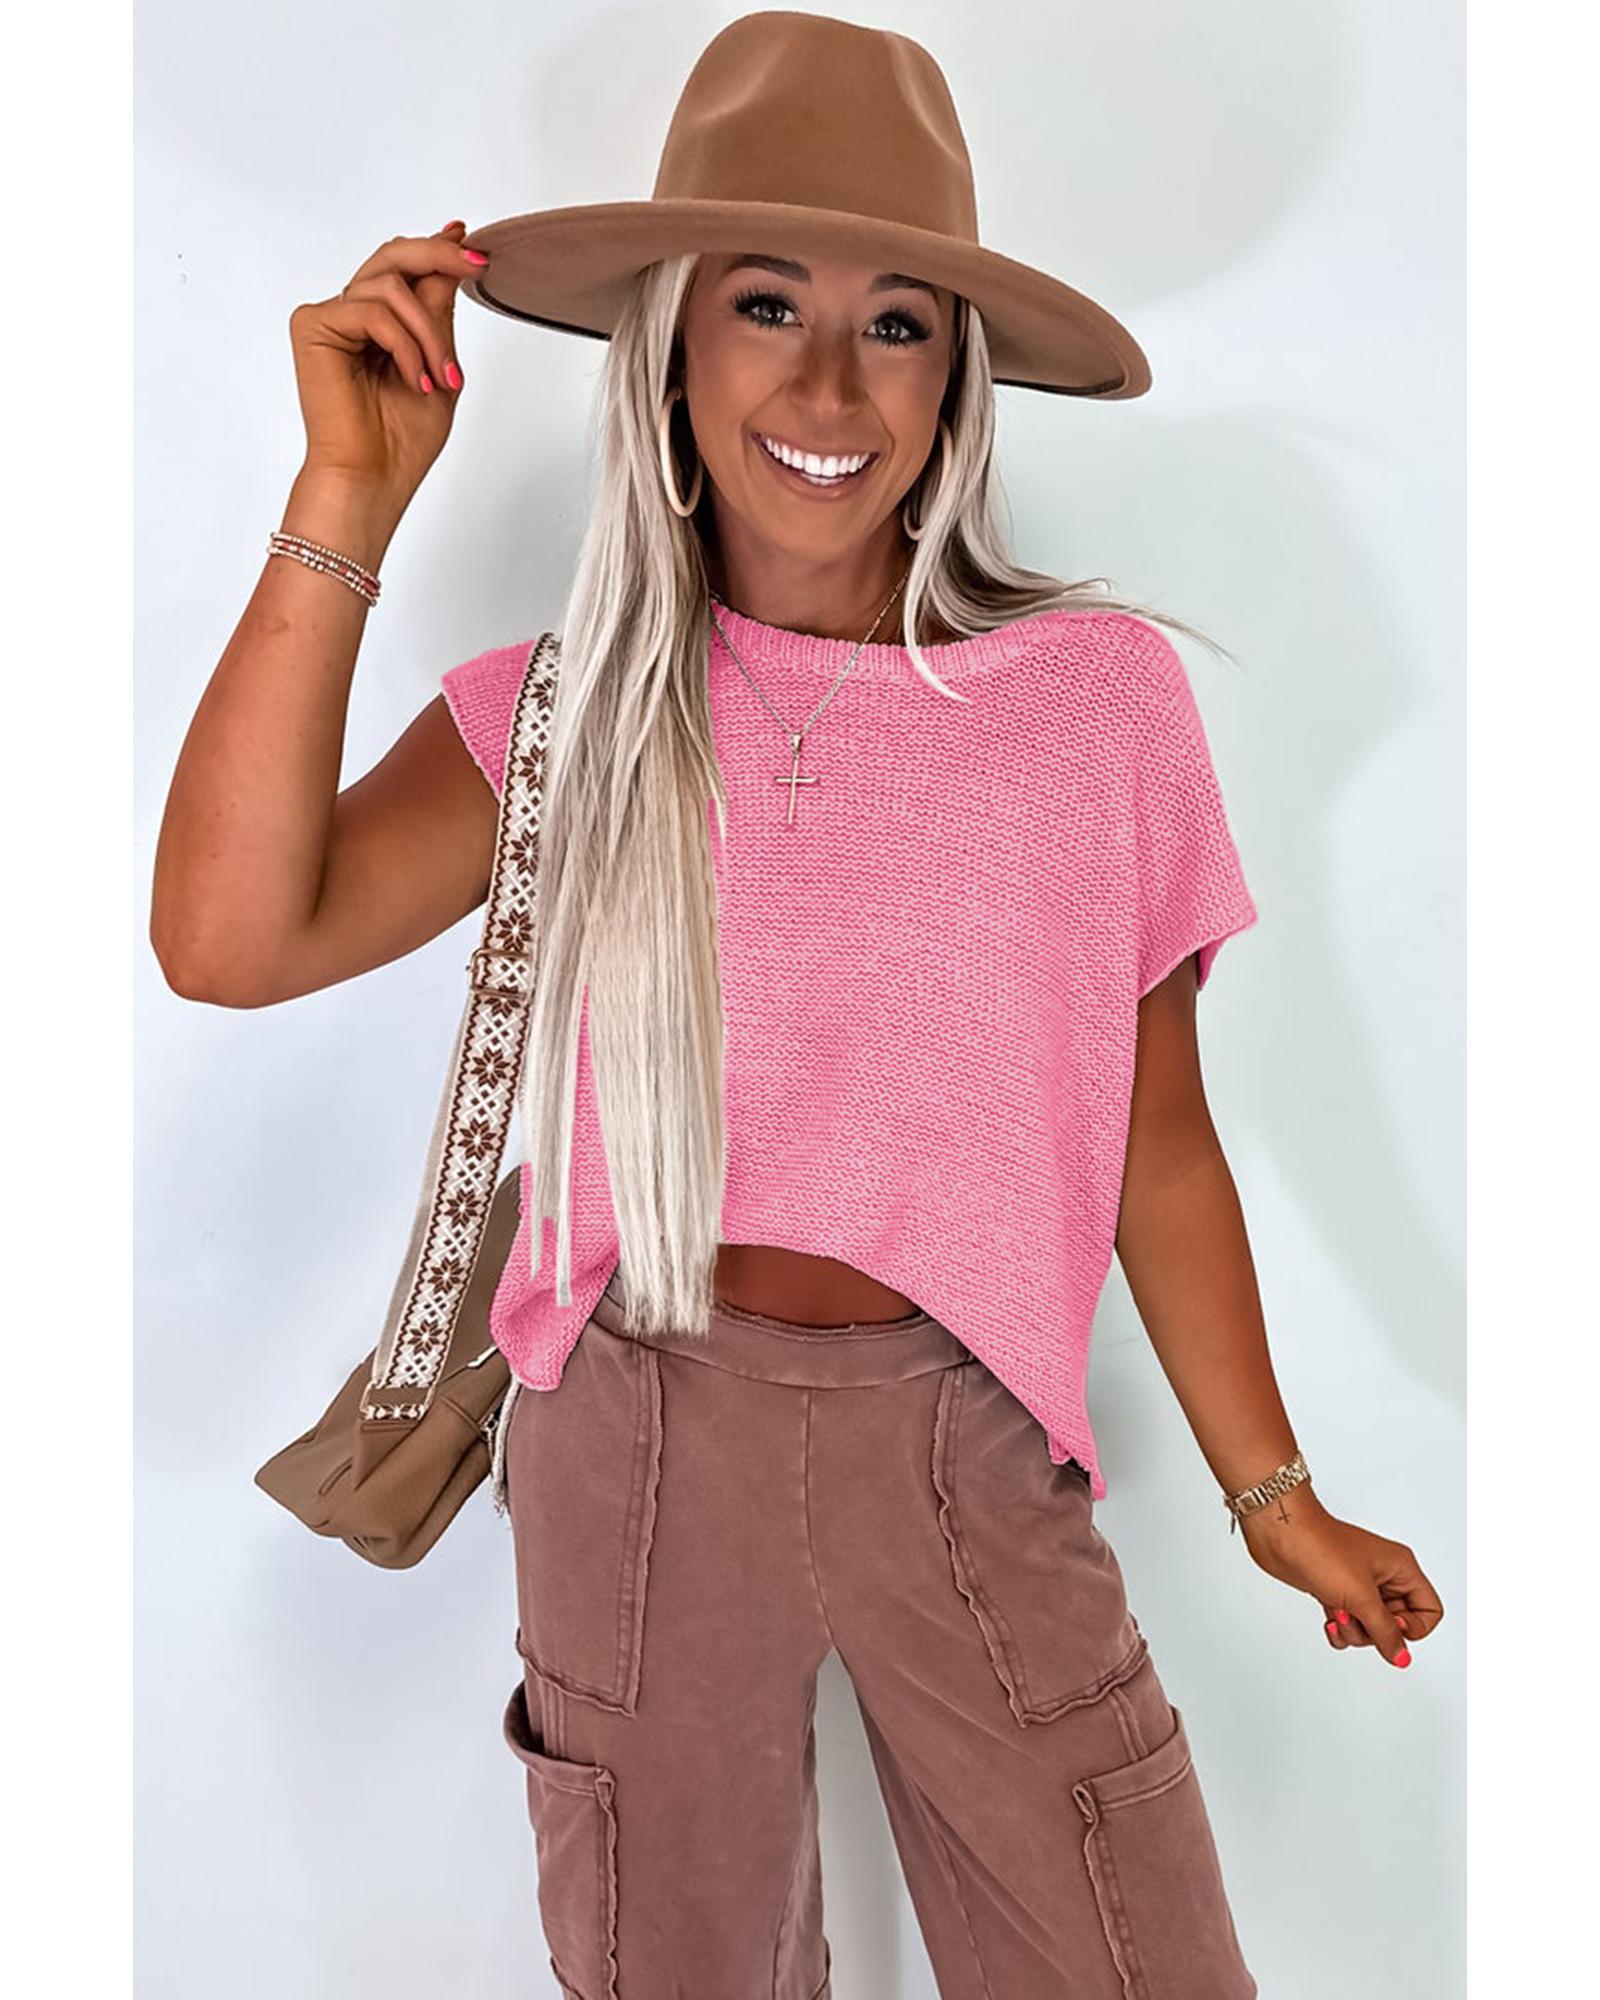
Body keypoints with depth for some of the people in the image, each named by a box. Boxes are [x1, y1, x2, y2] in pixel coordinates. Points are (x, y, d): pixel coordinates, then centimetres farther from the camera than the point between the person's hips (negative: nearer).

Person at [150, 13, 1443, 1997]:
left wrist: (1271, 1494, 8)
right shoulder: (562, 713, -3)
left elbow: (1155, 1145, 2)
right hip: (635, 1441, 1)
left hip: (962, 1438, 0)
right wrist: (348, 501, -18)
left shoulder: (1099, 692, -5)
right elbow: (229, 938, -18)